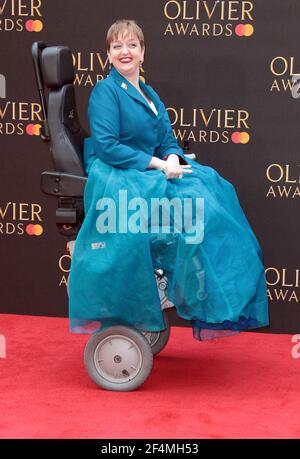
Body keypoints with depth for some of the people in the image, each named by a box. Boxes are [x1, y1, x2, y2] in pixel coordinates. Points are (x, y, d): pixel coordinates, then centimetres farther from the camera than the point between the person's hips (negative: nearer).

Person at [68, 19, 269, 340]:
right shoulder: (105, 91, -5)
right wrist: (157, 164, -19)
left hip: (149, 173, 7)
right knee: (192, 201, -28)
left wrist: (172, 160, -13)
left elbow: (168, 142, 12)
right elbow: (106, 146, -16)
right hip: (113, 177, -7)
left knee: (211, 185, -15)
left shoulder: (151, 96, 19)